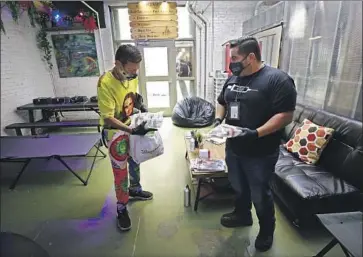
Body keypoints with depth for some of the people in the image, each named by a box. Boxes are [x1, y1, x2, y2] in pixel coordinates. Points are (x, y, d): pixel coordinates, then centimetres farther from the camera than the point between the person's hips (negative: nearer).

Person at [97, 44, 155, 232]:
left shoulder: (132, 76, -8)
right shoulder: (105, 83, -28)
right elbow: (108, 118, -27)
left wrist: (141, 106, -6)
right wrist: (132, 130, -36)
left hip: (132, 126, 7)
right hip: (116, 132, -6)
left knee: (135, 161, 22)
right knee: (120, 170, 2)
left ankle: (135, 189, 47)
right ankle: (121, 208, 22)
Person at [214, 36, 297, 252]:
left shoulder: (277, 79, -16)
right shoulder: (233, 79, 6)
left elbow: (286, 115, -21)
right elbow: (222, 103, 18)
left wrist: (256, 133, -30)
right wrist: (219, 119, -2)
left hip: (260, 153, -6)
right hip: (233, 148, 7)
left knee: (260, 194, 11)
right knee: (238, 187, 23)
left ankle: (267, 231, 38)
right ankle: (242, 215, 49)